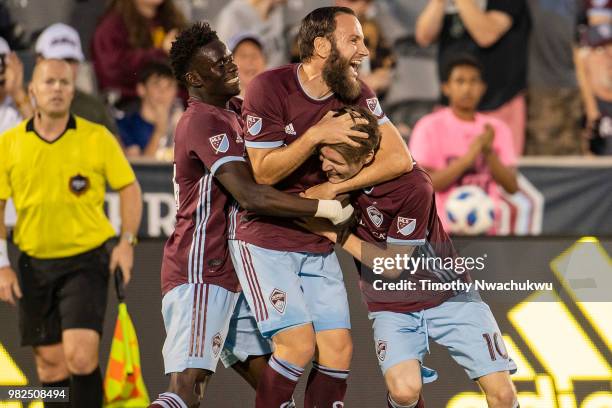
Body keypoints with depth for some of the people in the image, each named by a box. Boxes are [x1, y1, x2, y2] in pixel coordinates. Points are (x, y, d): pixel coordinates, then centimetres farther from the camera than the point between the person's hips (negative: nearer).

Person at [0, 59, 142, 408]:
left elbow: (129, 188, 5)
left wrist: (127, 241, -7)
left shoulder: (97, 137, -3)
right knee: (50, 363, 6)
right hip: (34, 265, 3)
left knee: (81, 357, -16)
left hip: (86, 260, -3)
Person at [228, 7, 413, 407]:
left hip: (318, 246, 5)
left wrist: (334, 188, -15)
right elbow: (263, 172, -16)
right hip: (265, 242, -5)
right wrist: (316, 135, -24)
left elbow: (400, 158, -8)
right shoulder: (270, 89, -15)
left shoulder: (355, 93, -1)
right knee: (298, 344, -17)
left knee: (338, 348, -2)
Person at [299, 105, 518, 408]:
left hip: (449, 297, -2)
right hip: (392, 307, 2)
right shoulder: (336, 178, -14)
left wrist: (336, 234, -16)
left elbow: (392, 265, -16)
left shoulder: (413, 186, -25)